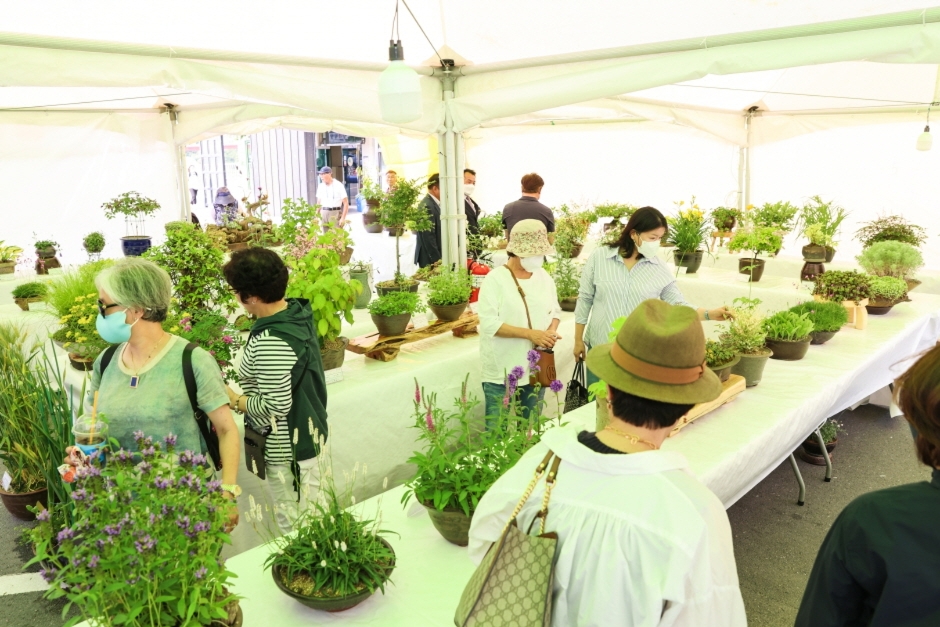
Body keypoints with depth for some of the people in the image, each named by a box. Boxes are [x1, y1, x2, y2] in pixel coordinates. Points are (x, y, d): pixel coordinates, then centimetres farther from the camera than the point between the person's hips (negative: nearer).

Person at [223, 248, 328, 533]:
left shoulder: (271, 343, -29)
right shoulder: (298, 312, -2)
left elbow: (275, 407, -25)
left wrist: (233, 400, -11)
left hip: (287, 449, -9)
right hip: (308, 433, 9)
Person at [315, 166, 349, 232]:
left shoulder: (339, 185, -5)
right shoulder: (320, 186, 10)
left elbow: (346, 203, -6)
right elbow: (319, 202, 18)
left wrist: (343, 218, -13)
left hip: (335, 213, -4)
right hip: (324, 213, 5)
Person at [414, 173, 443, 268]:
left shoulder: (434, 204, 12)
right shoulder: (427, 206, -17)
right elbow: (428, 238, -20)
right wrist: (438, 261, -18)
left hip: (436, 257, 9)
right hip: (430, 260, -9)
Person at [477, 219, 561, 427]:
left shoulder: (544, 277, 6)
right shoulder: (496, 279, -13)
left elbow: (555, 311, 15)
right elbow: (489, 323, -19)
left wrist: (552, 330, -8)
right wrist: (530, 333, -24)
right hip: (502, 373, -5)